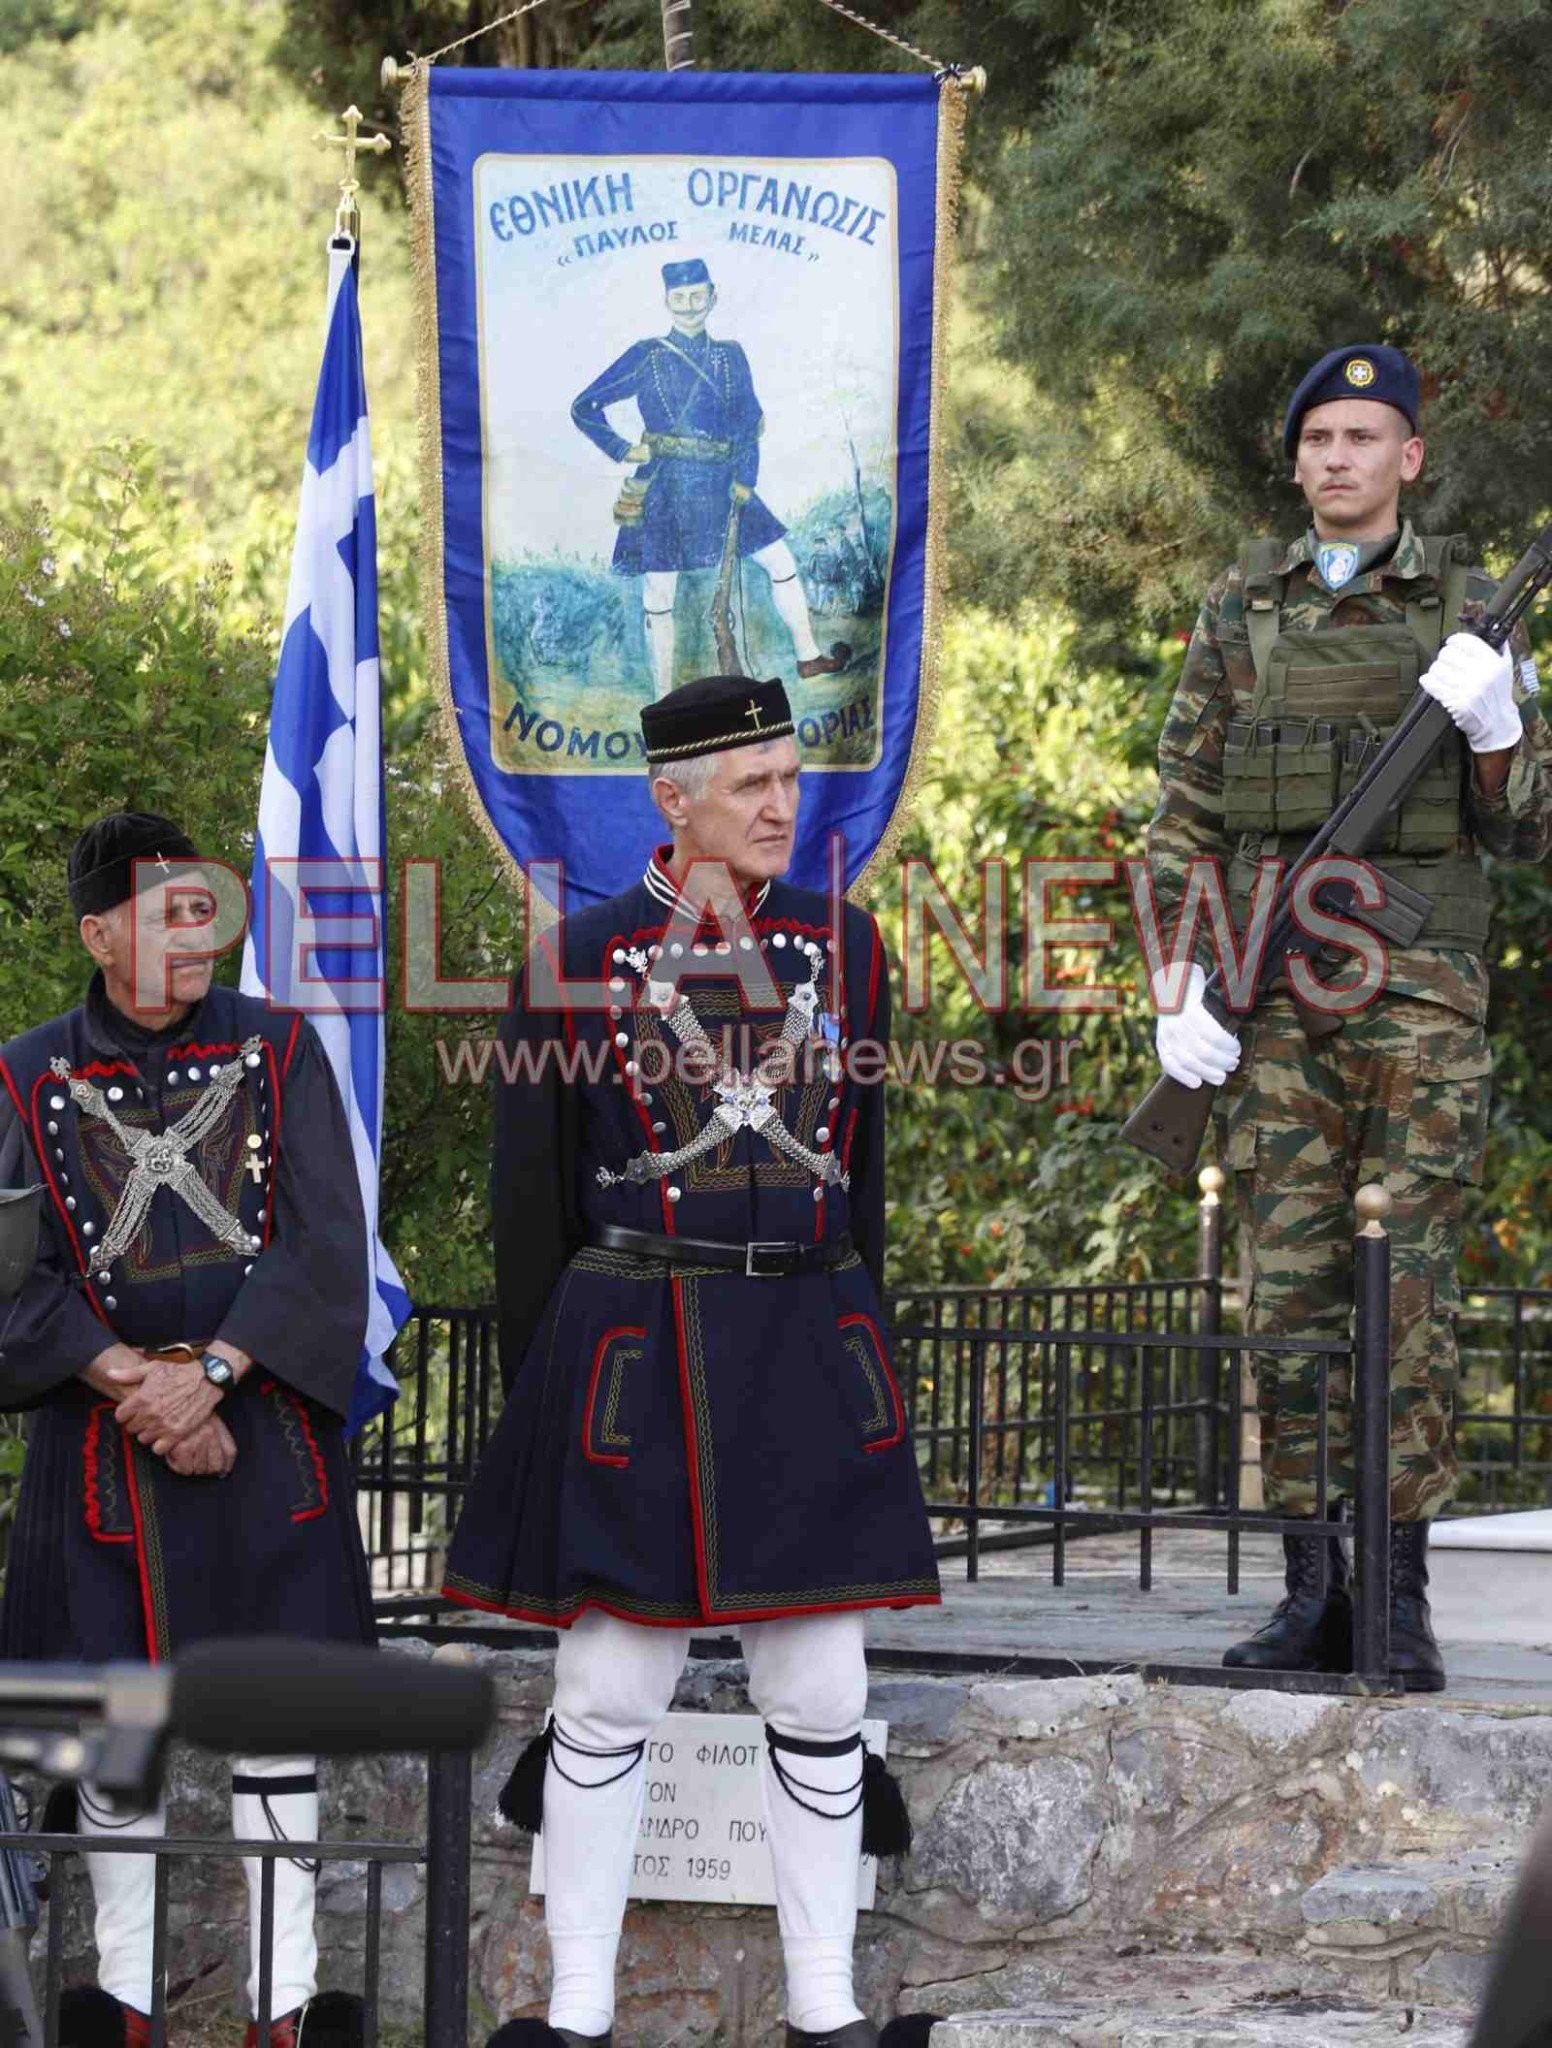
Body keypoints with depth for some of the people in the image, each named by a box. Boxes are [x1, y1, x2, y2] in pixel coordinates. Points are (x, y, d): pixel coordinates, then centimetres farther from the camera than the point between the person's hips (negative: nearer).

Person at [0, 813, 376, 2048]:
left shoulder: (277, 1052, 2)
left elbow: (322, 1248, -5)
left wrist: (209, 1376, -14)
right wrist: (131, 1383, -14)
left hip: (262, 1424, 0)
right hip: (104, 1438, 0)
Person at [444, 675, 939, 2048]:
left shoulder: (843, 948, 8)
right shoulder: (580, 961, -1)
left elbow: (864, 1169, 14)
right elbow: (532, 1198, 2)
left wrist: (854, 1353, 13)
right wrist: (535, 1391, 1)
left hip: (809, 1357, 3)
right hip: (634, 1358, -3)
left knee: (822, 1696, 4)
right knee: (608, 1698, 1)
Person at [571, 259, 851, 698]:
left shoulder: (730, 357, 8)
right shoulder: (647, 357, -4)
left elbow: (749, 426, 7)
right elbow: (585, 407, 0)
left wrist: (742, 486, -4)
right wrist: (623, 450, -8)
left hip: (720, 485, 4)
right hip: (665, 491, -4)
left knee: (781, 561, 6)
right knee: (659, 595, -1)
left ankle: (808, 657, 21)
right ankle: (663, 700, 6)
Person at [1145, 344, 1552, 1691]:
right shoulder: (1241, 615, 11)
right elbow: (1183, 816, 9)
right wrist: (1178, 982, -2)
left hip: (1421, 983, -2)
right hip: (1274, 987, 2)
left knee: (1410, 1290, -5)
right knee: (1289, 1288, 0)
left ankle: (1404, 1595, -3)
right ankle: (1314, 1593, 4)